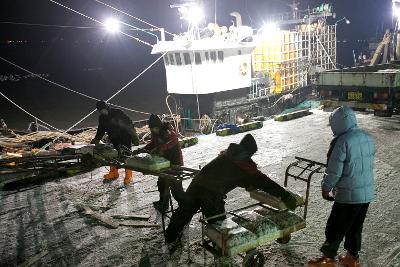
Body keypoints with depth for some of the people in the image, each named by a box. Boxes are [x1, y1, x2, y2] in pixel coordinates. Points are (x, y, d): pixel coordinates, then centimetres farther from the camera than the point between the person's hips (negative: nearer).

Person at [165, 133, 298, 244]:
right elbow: (263, 181, 0)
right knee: (217, 222, 13)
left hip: (196, 184, 7)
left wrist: (247, 185, 37)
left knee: (185, 212, 22)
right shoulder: (244, 164, -2)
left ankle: (170, 237, 38)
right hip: (212, 194, -7)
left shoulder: (226, 153, 18)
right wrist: (286, 196, 5)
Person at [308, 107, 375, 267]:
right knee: (356, 227, 21)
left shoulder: (342, 141, -20)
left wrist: (326, 187, -3)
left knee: (335, 228, 8)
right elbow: (369, 164, 13)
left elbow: (334, 170, -18)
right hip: (367, 194, 8)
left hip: (348, 195, -8)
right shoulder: (368, 138, 4)